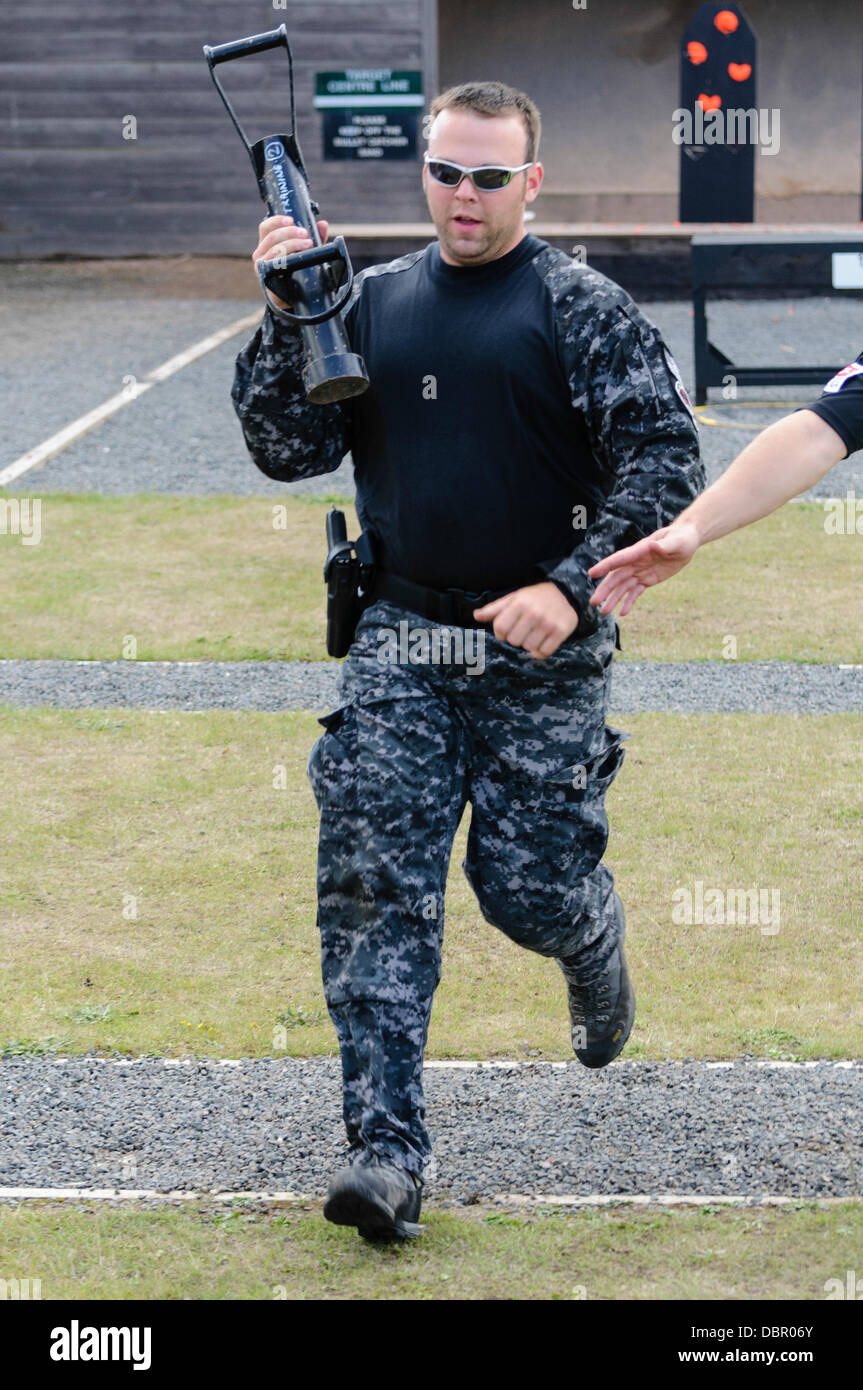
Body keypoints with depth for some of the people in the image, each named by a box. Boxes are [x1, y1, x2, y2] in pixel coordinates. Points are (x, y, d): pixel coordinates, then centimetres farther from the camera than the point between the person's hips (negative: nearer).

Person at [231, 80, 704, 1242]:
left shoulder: (583, 308, -4)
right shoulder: (371, 304, 9)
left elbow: (667, 463, -10)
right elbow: (287, 451, 6)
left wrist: (573, 587, -19)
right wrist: (285, 320, -6)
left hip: (543, 657, -3)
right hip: (400, 646, 3)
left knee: (531, 886, 1)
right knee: (374, 888, -7)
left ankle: (595, 954, 40)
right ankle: (385, 1147, -6)